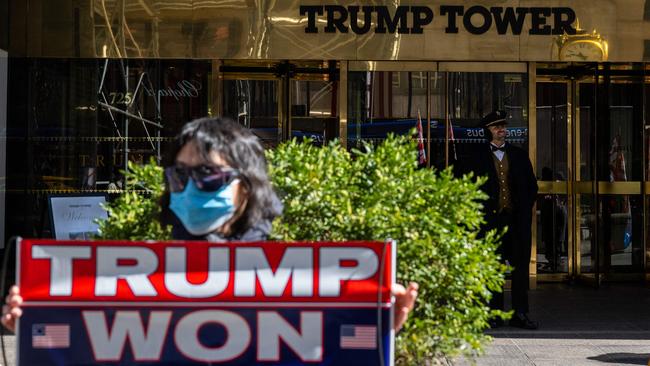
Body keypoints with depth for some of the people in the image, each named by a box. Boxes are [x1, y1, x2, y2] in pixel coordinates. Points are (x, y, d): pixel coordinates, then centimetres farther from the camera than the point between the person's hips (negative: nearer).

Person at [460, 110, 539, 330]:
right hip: (490, 219, -2)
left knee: (520, 266, 2)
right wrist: (480, 208, -1)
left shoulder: (519, 156, 13)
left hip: (518, 219, 2)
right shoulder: (478, 157, 6)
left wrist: (525, 208, 6)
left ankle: (520, 313, 8)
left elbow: (531, 186, 17)